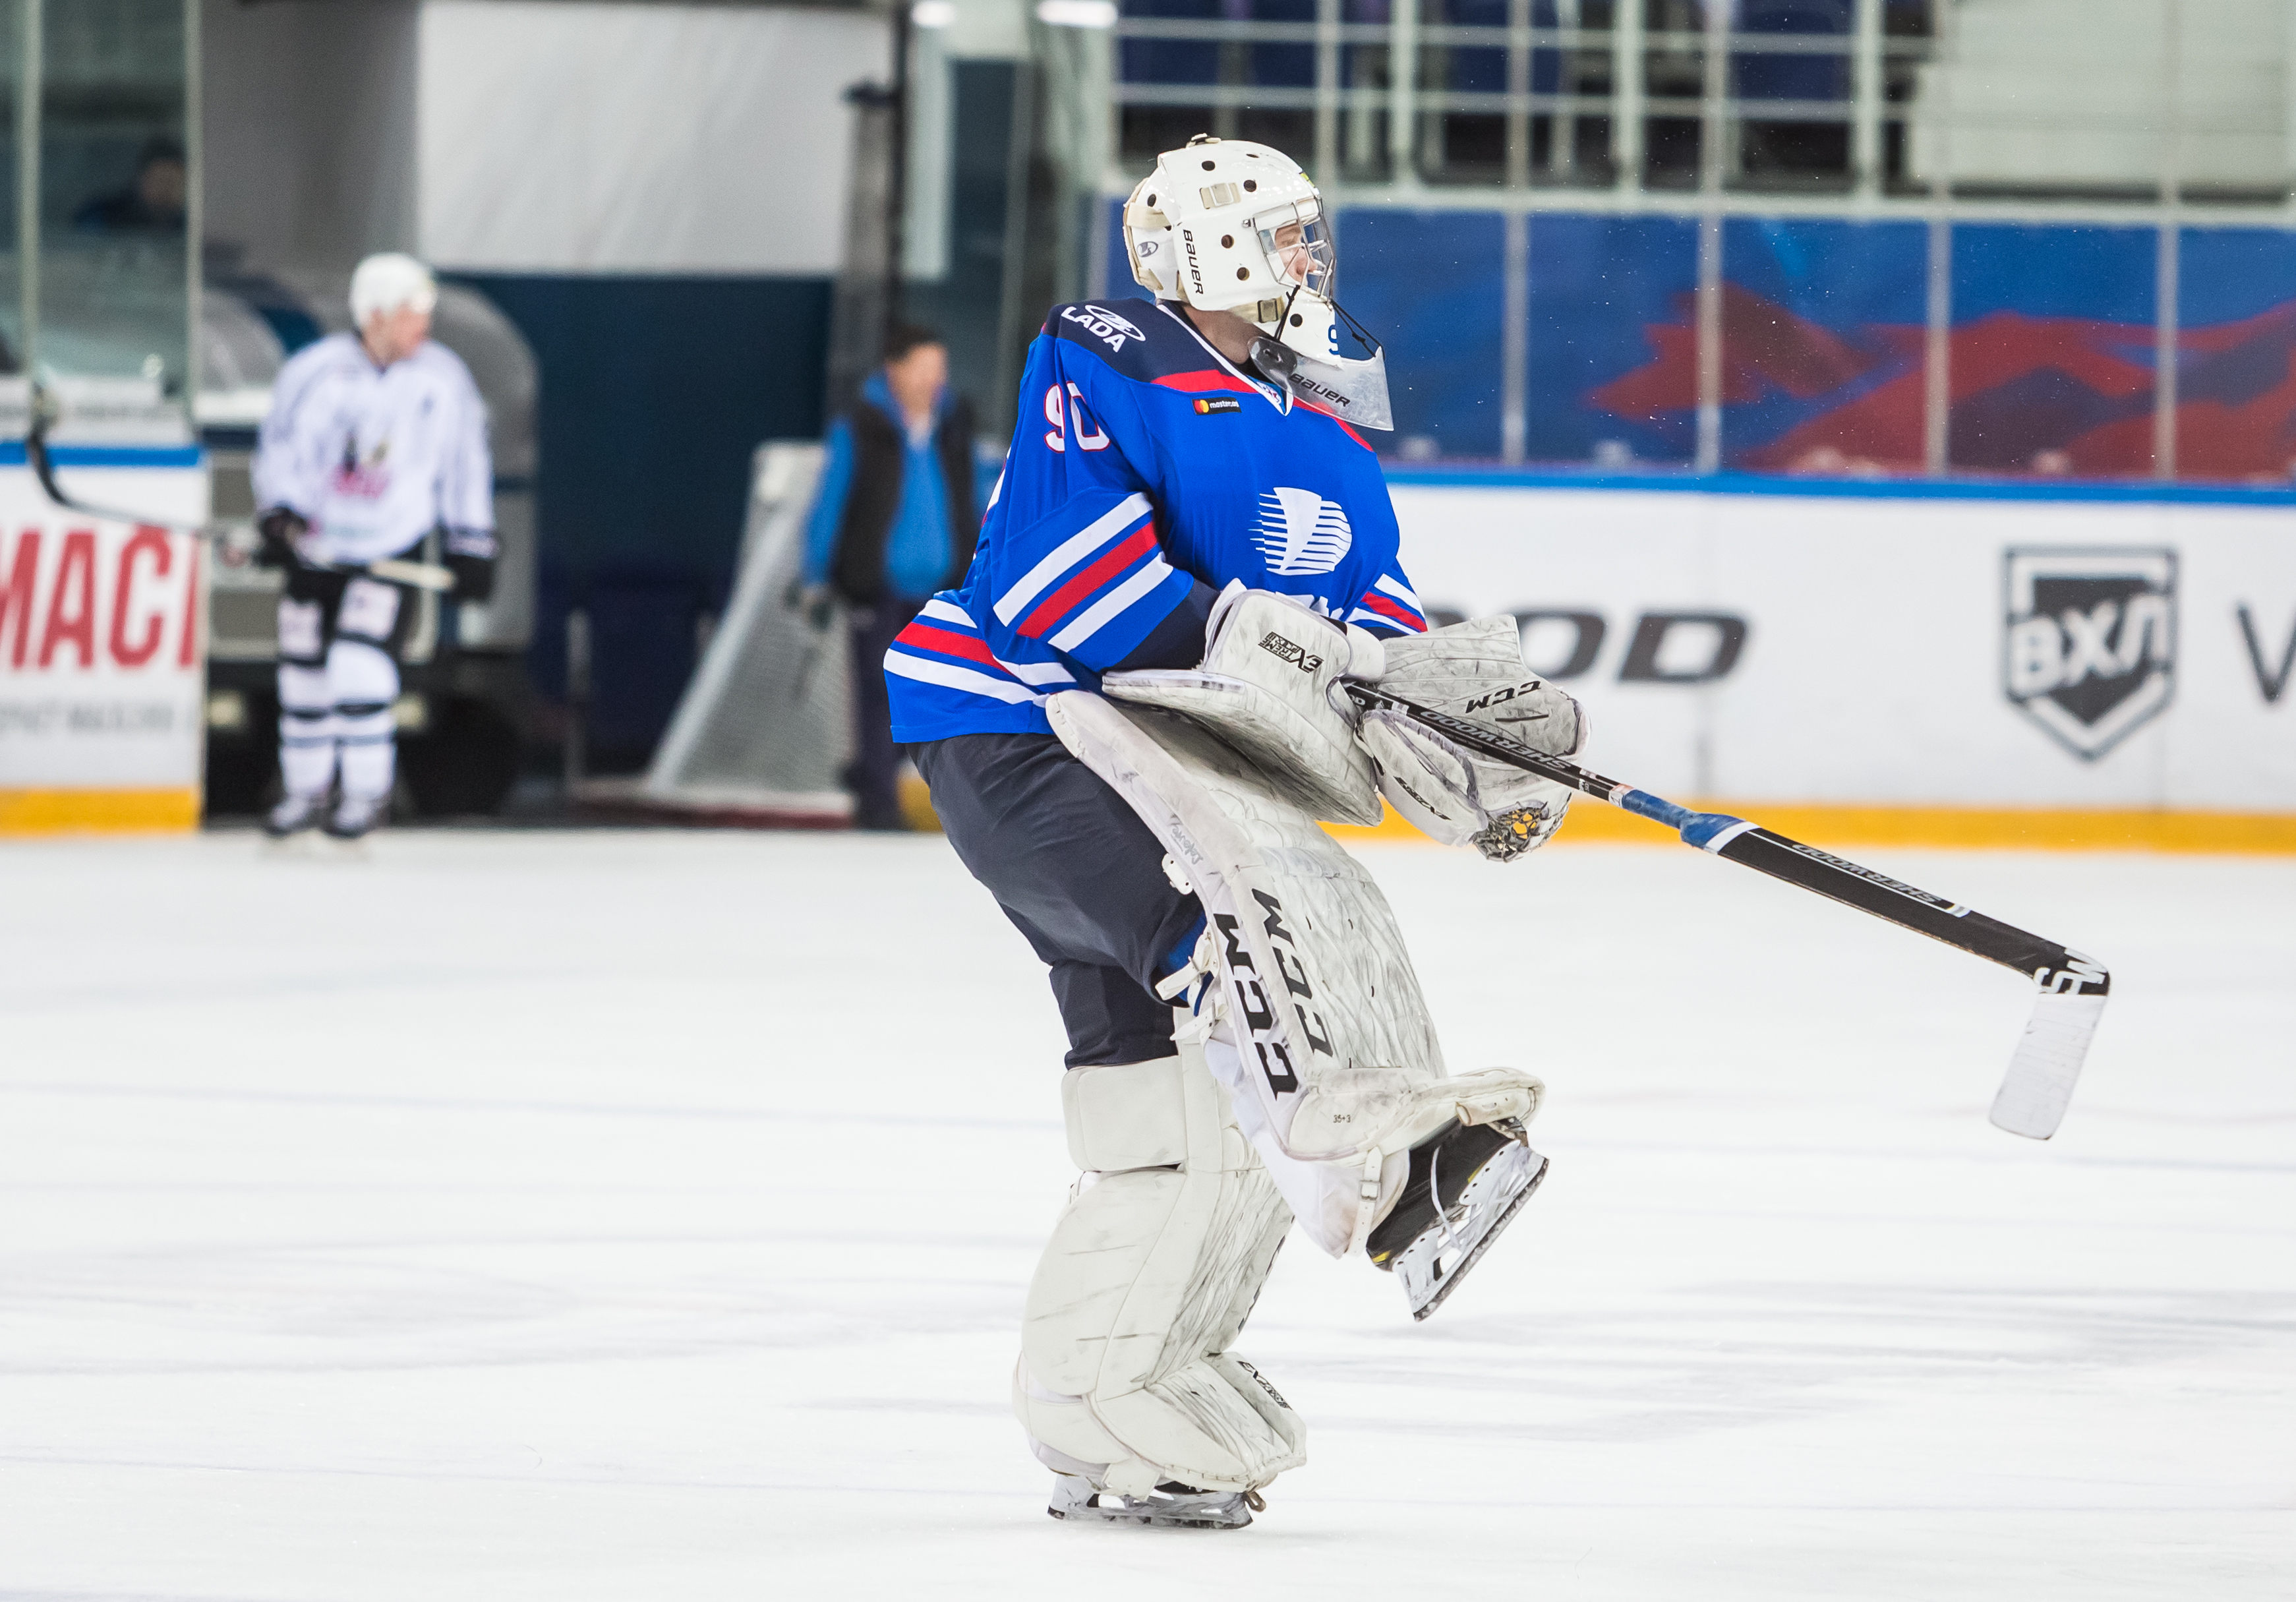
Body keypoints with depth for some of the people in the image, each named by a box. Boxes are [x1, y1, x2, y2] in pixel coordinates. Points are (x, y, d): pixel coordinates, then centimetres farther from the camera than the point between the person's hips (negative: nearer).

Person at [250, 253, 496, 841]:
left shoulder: (444, 379, -4)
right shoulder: (316, 372, -10)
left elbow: (466, 465, 5)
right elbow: (280, 446, -6)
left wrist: (472, 549, 6)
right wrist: (279, 515, -21)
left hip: (393, 550, -1)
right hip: (316, 547, 2)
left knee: (359, 664, -19)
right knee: (304, 674, 9)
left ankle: (366, 791, -5)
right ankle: (307, 789, 28)